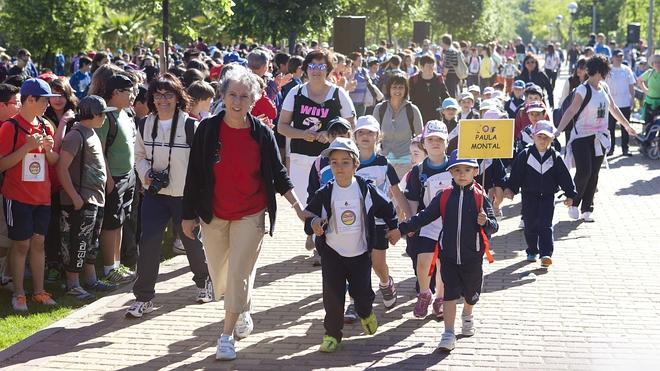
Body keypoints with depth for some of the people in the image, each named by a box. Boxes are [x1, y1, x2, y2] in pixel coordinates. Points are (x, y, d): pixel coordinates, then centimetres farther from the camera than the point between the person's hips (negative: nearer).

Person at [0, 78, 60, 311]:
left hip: (42, 196, 5)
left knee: (38, 242, 10)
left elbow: (55, 161, 14)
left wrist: (48, 149, -8)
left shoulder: (45, 126, 8)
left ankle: (39, 291, 17)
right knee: (21, 244, 0)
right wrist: (27, 147, -21)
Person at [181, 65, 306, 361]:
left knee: (239, 273, -8)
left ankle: (227, 335, 4)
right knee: (220, 277, 13)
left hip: (250, 215, -2)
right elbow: (194, 174, -3)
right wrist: (188, 214, -1)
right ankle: (242, 312, 43)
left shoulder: (262, 134, -8)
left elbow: (278, 175, 1)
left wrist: (298, 207, -9)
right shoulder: (208, 129, -8)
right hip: (213, 215, 2)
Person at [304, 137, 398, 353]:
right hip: (332, 252, 0)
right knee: (332, 295, -3)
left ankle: (366, 313, 39)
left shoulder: (366, 190, -7)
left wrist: (393, 229, 9)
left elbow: (387, 209, 8)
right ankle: (332, 333, 12)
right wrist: (313, 224, -27)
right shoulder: (324, 194, -8)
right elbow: (310, 216, -5)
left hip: (360, 252, 0)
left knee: (362, 292, 5)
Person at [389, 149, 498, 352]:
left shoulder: (481, 197, -7)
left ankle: (467, 315, 48)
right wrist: (401, 229, 2)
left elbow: (494, 225, -8)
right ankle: (448, 334, -2)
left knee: (471, 291, 17)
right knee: (450, 293, -5)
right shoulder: (444, 196, -2)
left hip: (472, 255, 0)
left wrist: (485, 222, -31)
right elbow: (425, 216, 4)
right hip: (448, 254, 0)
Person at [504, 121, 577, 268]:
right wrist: (510, 188, -11)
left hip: (548, 196, -1)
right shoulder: (525, 155, -3)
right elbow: (516, 174, -1)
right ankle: (532, 251, 23)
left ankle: (546, 254, -12)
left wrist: (570, 194, 0)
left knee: (545, 225, -8)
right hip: (529, 195, 1)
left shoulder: (555, 157, -1)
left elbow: (564, 177, 2)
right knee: (530, 225, 6)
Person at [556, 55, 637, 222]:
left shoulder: (604, 88, 7)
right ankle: (573, 203, 7)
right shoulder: (583, 90, -14)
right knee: (584, 172, -15)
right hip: (582, 137, -6)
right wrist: (558, 130, -32)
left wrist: (627, 126, 28)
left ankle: (587, 209, 15)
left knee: (594, 174, 7)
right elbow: (571, 111, -21)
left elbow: (613, 108, 20)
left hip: (599, 138, 6)